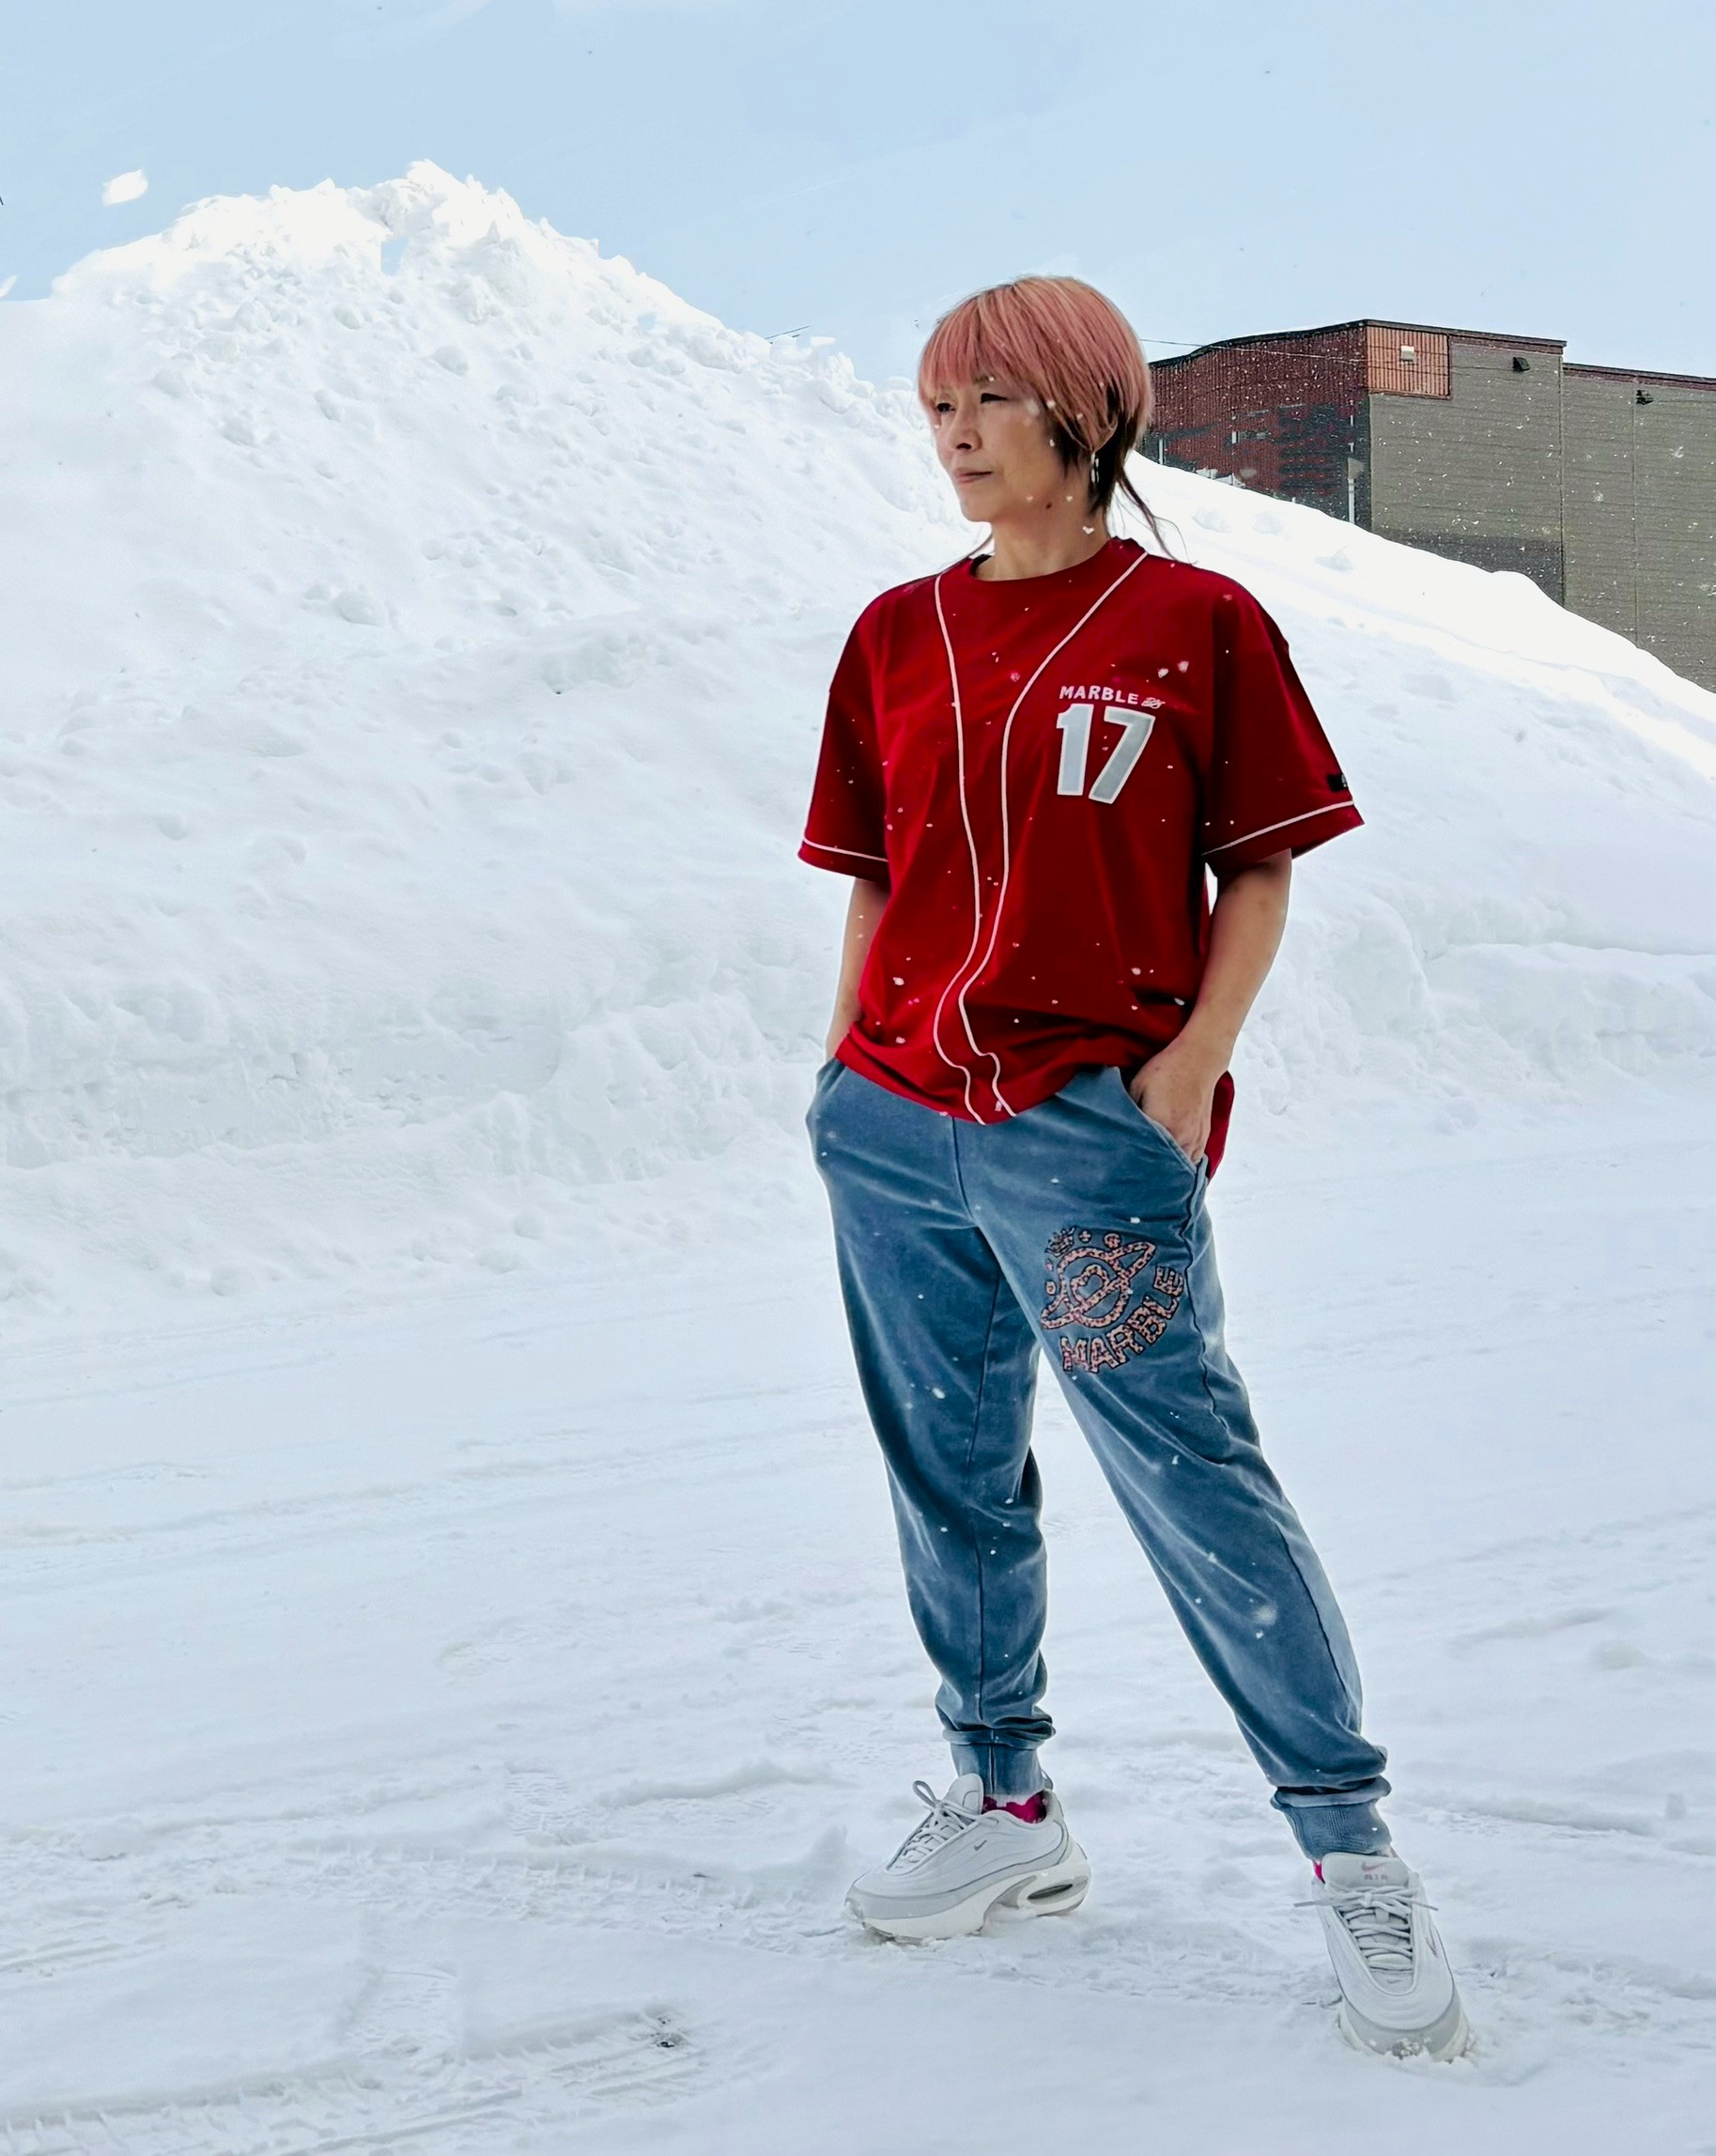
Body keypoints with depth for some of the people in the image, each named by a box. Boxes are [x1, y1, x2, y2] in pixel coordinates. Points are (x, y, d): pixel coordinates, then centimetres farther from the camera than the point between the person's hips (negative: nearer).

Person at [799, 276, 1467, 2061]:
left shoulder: (1197, 622, -2)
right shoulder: (898, 636, 11)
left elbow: (1260, 868, 0)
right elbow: (876, 884, 15)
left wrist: (1192, 1062, -11)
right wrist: (845, 1077, 10)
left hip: (1091, 1126, -5)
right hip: (892, 1125, 5)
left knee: (1190, 1472, -7)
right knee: (952, 1478, 11)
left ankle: (1350, 1846, 6)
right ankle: (1007, 1812, 26)